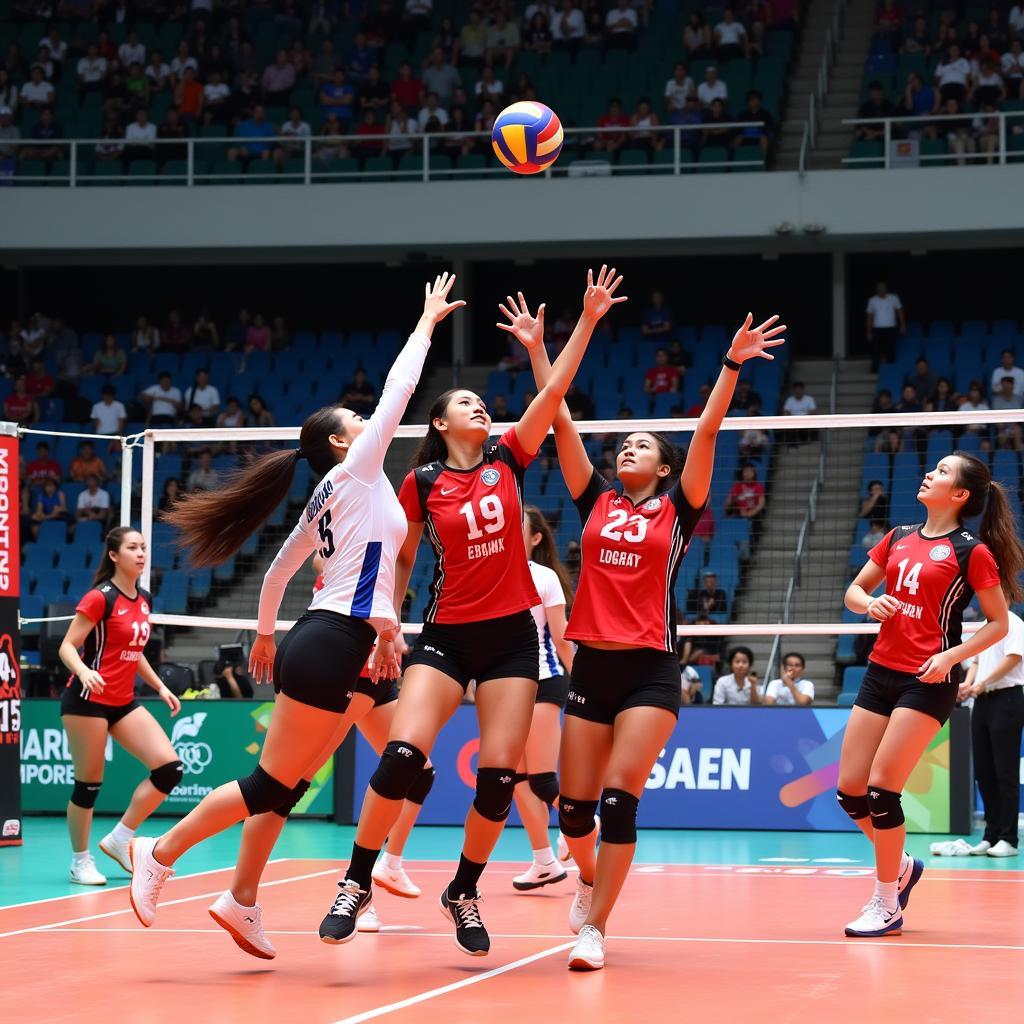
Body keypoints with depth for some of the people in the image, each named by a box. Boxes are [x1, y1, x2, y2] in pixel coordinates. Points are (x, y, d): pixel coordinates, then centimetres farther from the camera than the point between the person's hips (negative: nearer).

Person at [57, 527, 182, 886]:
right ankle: (81, 861, 15)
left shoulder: (144, 600, 10)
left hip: (124, 702, 7)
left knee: (170, 768, -6)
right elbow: (67, 646, -14)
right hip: (88, 699, -7)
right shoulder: (100, 597, -12)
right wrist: (83, 671, -33)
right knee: (88, 784, -2)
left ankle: (118, 840, 7)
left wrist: (160, 686, 17)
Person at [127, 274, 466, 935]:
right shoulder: (356, 469, -4)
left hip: (320, 643, 9)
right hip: (330, 646, -9)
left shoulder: (328, 498, 19)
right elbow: (398, 391, -4)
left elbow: (278, 571, 27)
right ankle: (162, 853, -1)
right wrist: (428, 321, 5)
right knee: (272, 783, -6)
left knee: (287, 787, 9)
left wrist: (266, 636, 37)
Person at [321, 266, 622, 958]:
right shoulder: (421, 483, 3)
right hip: (447, 633, -2)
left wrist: (589, 320, -9)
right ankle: (357, 883, -4)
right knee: (402, 755, -18)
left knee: (499, 774, -5)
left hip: (512, 633, 2)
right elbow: (401, 561, 12)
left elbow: (555, 390, -2)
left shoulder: (508, 458, 6)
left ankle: (464, 892, 15)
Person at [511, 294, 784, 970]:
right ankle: (590, 877, 35)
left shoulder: (677, 508, 6)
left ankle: (594, 928, -7)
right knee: (575, 806, 4)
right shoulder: (596, 502, 12)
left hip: (650, 669, -3)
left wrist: (733, 364, -12)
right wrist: (537, 350, 7)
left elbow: (707, 432, -4)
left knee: (619, 799, -12)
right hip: (592, 665, 3)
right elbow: (559, 420, 10)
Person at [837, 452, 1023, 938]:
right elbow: (853, 591, 17)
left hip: (929, 681, -6)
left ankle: (887, 906, 2)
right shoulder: (898, 538, 11)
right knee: (850, 790, 3)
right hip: (881, 672, 6)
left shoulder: (971, 551, -6)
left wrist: (951, 655, -17)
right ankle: (900, 866, 28)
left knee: (881, 789, -11)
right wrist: (870, 603, -5)